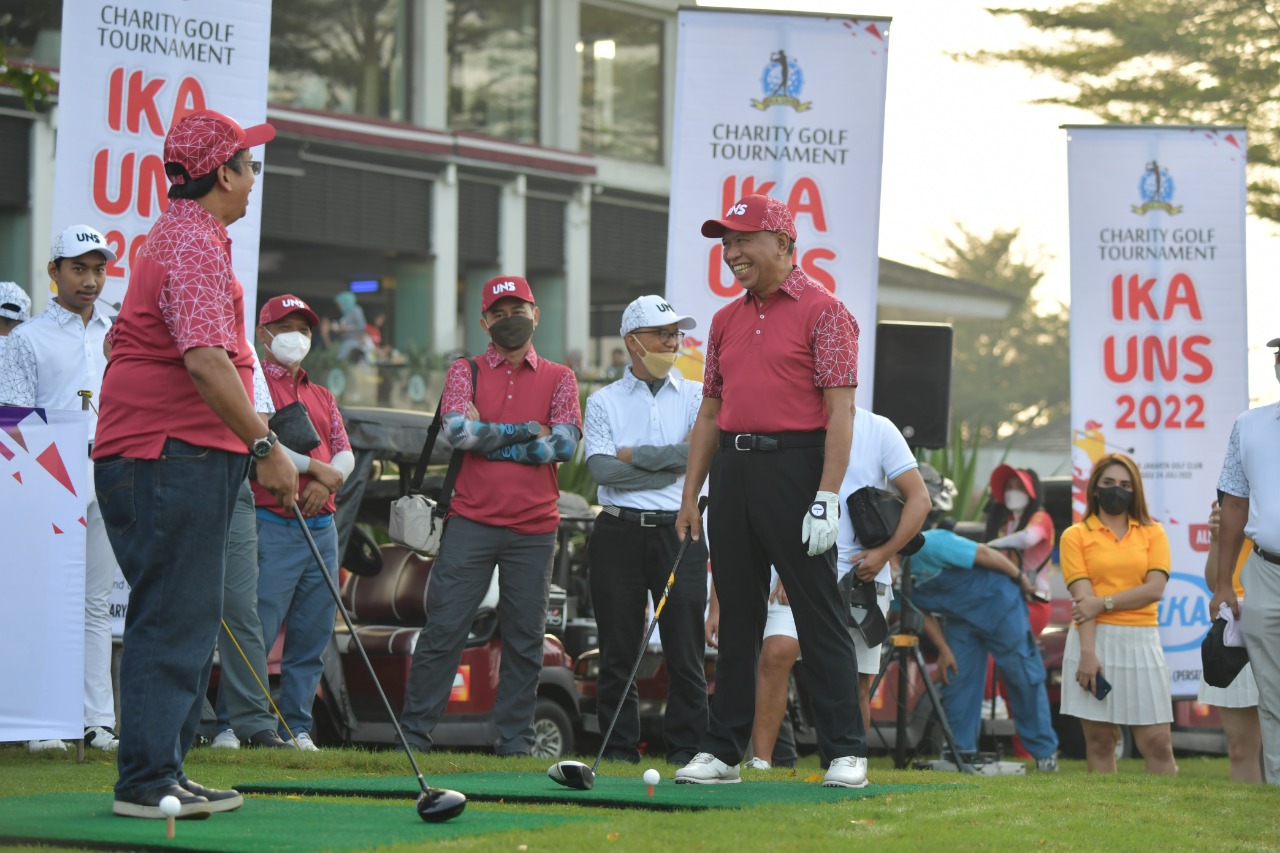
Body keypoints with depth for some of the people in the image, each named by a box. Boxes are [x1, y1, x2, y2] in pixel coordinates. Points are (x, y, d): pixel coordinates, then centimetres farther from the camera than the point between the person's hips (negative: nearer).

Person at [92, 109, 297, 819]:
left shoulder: (178, 235, 22)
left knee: (183, 619, 13)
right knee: (174, 619, -9)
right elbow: (205, 361, -26)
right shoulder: (194, 242, -13)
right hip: (177, 457, -11)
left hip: (173, 459, 11)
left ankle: (160, 775, 17)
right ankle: (148, 781, -9)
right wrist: (266, 447, -25)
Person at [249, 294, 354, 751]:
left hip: (321, 528, 7)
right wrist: (316, 467, -11)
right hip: (272, 526, -7)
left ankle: (297, 727, 10)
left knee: (312, 637, 5)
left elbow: (346, 455, 13)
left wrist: (326, 483, -9)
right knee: (256, 631, -12)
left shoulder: (322, 397, 24)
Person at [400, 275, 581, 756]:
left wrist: (487, 439, -6)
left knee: (525, 639, 3)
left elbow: (564, 444, -4)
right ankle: (413, 733, -1)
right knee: (443, 629, -4)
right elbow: (458, 430, -8)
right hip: (471, 522, -1)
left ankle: (515, 741, 9)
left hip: (534, 528, 1)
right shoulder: (466, 372, 10)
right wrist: (524, 432, -6)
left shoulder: (558, 379, 11)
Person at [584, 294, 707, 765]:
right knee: (618, 651, 1)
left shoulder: (695, 395, 11)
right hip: (619, 532, 0)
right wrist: (669, 466, -6)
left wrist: (634, 455, -2)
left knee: (685, 650, -3)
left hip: (678, 532, 0)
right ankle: (619, 749, 6)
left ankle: (685, 747, 1)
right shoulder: (603, 401, 10)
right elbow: (601, 468, -6)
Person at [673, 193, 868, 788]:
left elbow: (840, 411, -10)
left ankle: (845, 752, -2)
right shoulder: (726, 320, 18)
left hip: (795, 465, -6)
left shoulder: (822, 311, -3)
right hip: (733, 471, 6)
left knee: (820, 615, -5)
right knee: (736, 616, 8)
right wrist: (690, 495, 12)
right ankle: (723, 750, 11)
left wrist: (826, 497, -17)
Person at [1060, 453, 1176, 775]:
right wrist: (1087, 653, -15)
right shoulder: (1076, 536, 7)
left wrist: (1103, 603, -10)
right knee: (1099, 742, 0)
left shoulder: (1153, 533, 11)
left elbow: (1155, 589, -3)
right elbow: (1083, 598, -5)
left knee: (1157, 742, -4)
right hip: (1095, 639, -1)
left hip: (1141, 642, 1)